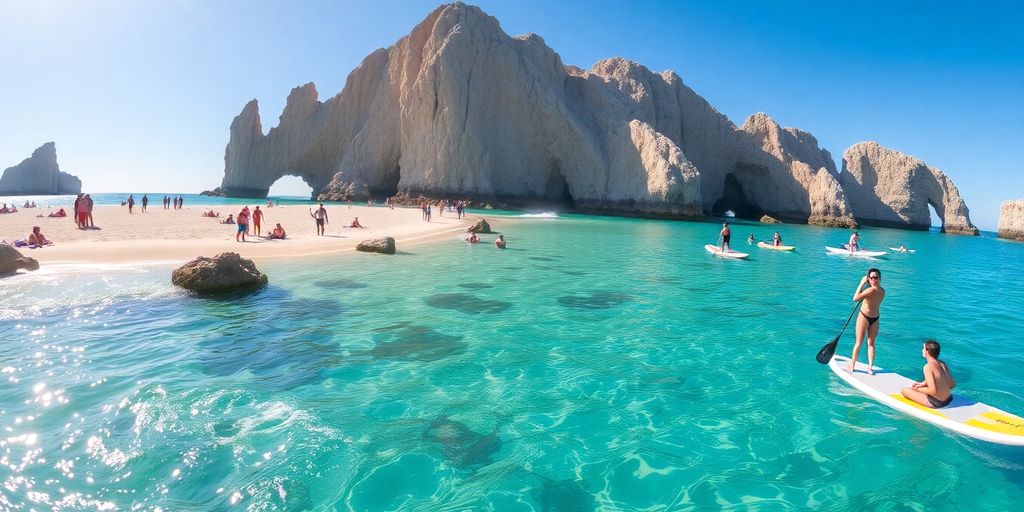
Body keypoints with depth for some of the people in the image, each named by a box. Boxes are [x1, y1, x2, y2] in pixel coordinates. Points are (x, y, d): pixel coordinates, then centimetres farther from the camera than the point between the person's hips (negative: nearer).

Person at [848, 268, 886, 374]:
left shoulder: (872, 289, -22)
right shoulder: (882, 290, 4)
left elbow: (855, 298, -20)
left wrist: (861, 284, -15)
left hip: (864, 317, -7)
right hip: (875, 318, 7)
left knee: (859, 342, 3)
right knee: (871, 343, 11)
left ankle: (852, 366, 12)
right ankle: (870, 367, 11)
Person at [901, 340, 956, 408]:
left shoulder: (928, 367, -21)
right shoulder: (942, 363, 1)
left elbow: (933, 391, -25)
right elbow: (953, 385, 9)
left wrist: (918, 389, -6)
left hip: (935, 403, -8)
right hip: (948, 399, 8)